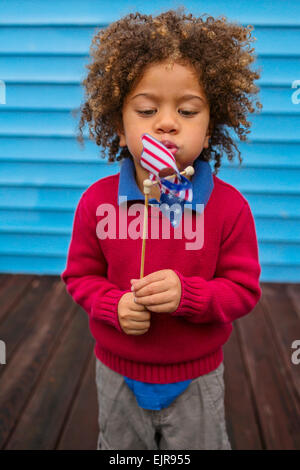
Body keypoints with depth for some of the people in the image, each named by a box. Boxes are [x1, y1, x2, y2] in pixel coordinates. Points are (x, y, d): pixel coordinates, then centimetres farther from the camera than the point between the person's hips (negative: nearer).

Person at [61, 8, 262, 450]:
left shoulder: (228, 206, -19)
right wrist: (114, 305, -23)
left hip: (196, 379, -1)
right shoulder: (97, 201, -14)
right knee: (121, 449, 29)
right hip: (117, 374, 2)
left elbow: (244, 288, -13)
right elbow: (80, 275, -4)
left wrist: (188, 294, -31)